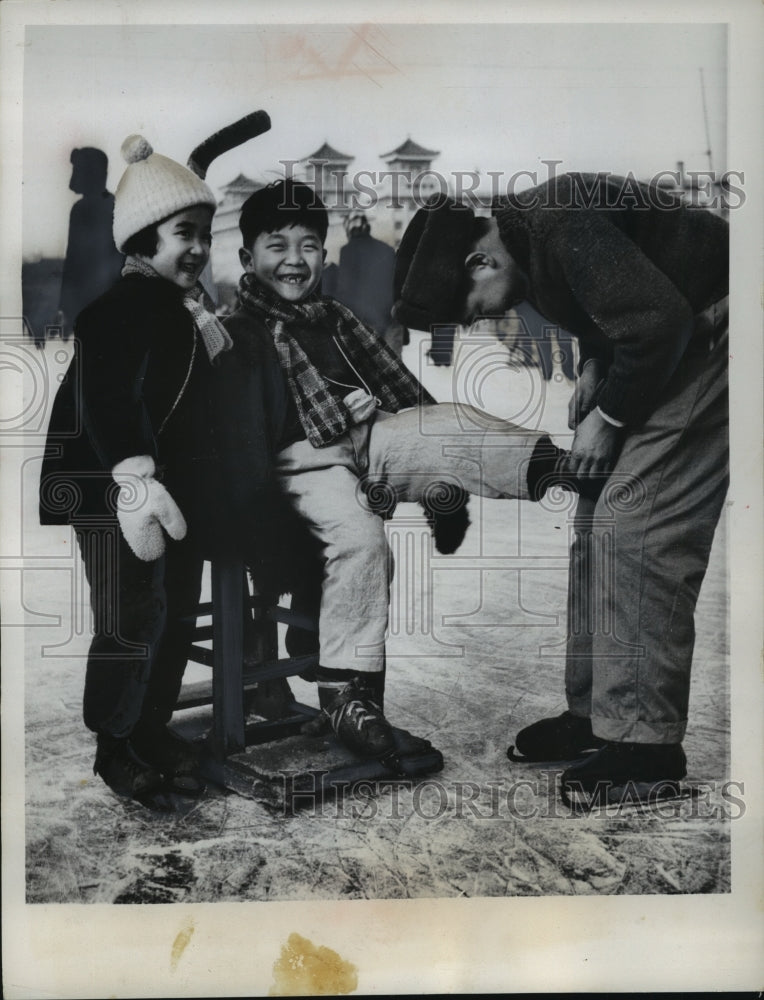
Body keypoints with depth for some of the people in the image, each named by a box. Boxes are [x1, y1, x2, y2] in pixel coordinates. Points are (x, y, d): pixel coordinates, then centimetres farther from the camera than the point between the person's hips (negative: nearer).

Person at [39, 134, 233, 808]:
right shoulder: (125, 304, -16)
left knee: (177, 612, 14)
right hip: (112, 483, -9)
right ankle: (113, 749, 15)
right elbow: (109, 400, -24)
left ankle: (153, 730, 31)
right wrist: (137, 484, -31)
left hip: (179, 481, 10)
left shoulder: (187, 306, 13)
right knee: (132, 623, -4)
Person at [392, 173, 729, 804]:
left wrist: (608, 419, -16)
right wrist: (594, 367, 3)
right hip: (679, 343, 10)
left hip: (713, 340, -10)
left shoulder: (557, 224, -23)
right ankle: (595, 714, 16)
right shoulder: (530, 238, 8)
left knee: (634, 528, -16)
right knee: (599, 521, 7)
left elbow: (658, 321, -27)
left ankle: (645, 745, -8)